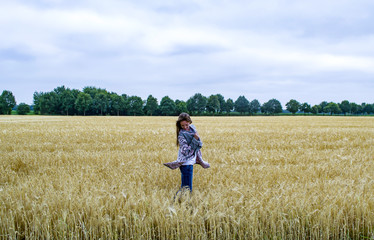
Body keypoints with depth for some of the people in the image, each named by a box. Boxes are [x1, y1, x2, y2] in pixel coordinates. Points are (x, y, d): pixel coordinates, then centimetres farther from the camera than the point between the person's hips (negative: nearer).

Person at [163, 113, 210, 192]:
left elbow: (199, 145, 15)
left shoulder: (192, 128, 3)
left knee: (184, 186, 16)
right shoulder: (181, 134, -18)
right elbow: (186, 151, -26)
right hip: (186, 163, -7)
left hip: (190, 162, 7)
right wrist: (194, 139, -26)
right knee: (187, 188, -8)